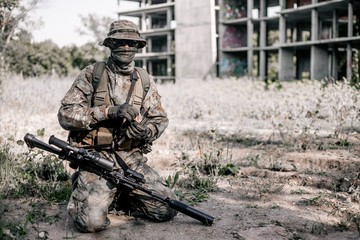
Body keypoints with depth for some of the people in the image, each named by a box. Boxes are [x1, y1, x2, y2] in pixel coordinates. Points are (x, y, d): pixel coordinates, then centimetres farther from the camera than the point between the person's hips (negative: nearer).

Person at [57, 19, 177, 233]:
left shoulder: (145, 82, 10)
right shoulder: (91, 75, 0)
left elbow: (160, 119, 13)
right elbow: (66, 115, -6)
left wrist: (146, 131, -12)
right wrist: (108, 111, -18)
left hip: (133, 159, 4)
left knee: (167, 209, -10)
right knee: (92, 220, -24)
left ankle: (119, 198, 14)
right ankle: (82, 190, 11)